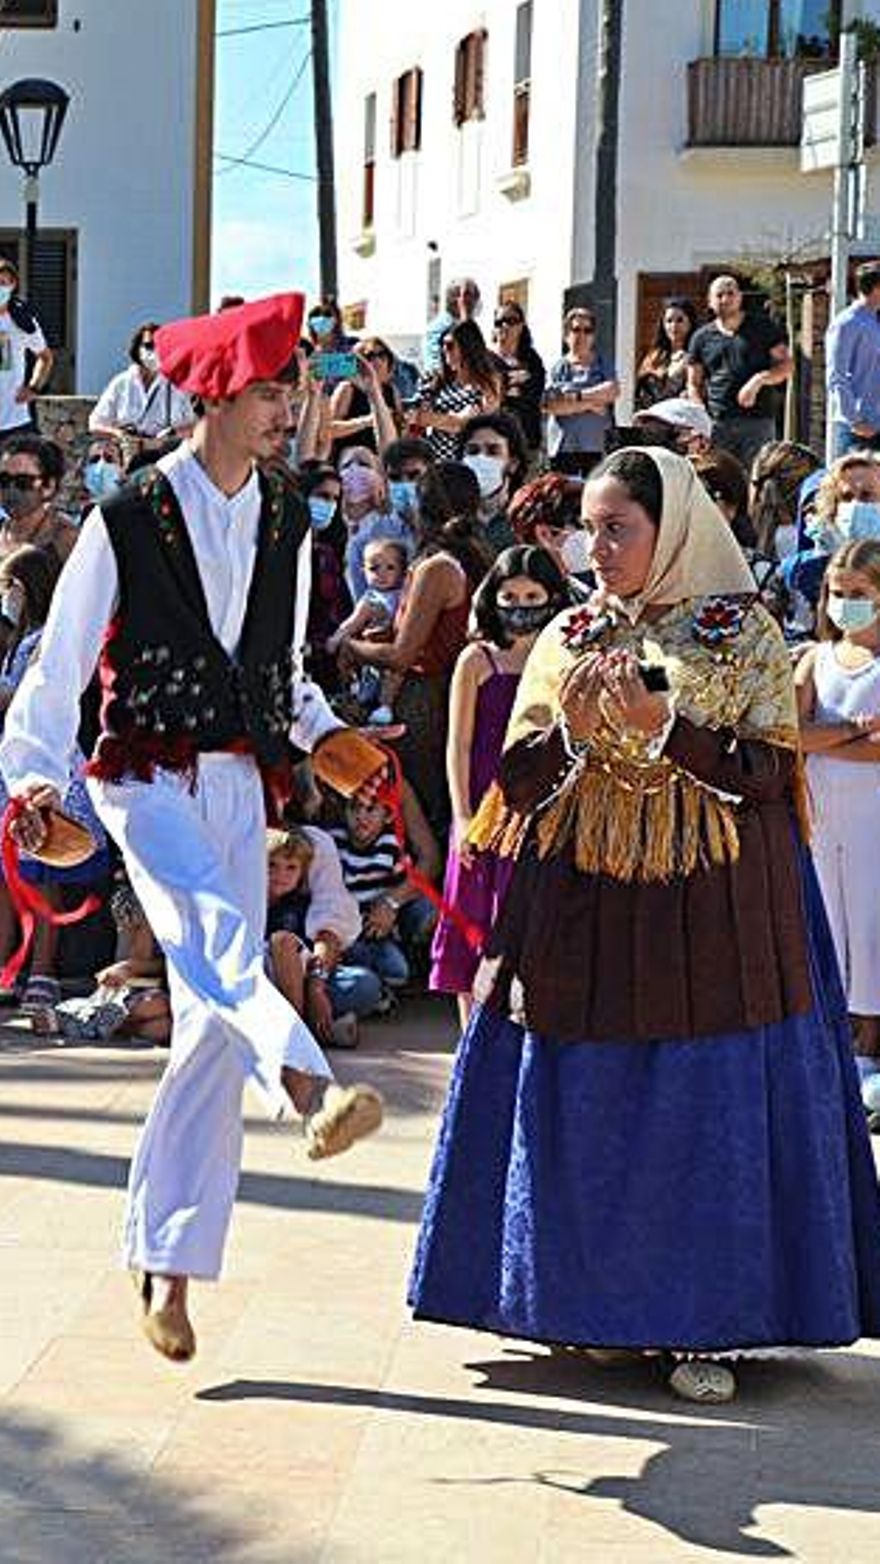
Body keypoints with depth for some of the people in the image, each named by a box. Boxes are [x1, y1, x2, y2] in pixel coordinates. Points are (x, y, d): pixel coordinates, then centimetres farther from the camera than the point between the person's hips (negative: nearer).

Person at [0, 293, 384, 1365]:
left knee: (211, 1021, 2)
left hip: (239, 784, 5)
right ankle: (309, 1088, -59)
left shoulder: (287, 528, 12)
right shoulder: (126, 523, -4)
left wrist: (320, 731, 5)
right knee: (214, 931, -33)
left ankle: (166, 1260, 9)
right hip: (146, 778, -5)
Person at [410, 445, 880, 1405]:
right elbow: (516, 783, 7)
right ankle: (598, 1302, 15)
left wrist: (660, 725, -17)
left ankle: (702, 1324, 4)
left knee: (709, 1107, -3)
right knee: (588, 1105, 3)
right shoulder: (569, 638, 10)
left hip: (711, 910, -3)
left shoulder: (744, 636, 1)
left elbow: (769, 773, -8)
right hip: (584, 911, 3)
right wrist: (573, 730, -11)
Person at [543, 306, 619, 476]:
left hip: (596, 447, 0)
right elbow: (550, 404, -6)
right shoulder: (558, 368, 9)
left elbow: (613, 391, -8)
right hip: (562, 447, 0)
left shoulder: (603, 366, 11)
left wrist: (576, 396, -11)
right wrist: (589, 404, -10)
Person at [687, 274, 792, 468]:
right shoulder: (702, 338, 14)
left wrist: (759, 380, -12)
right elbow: (694, 385, 15)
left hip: (758, 421, -2)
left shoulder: (762, 327, 9)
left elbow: (786, 365, 6)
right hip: (717, 423, 2)